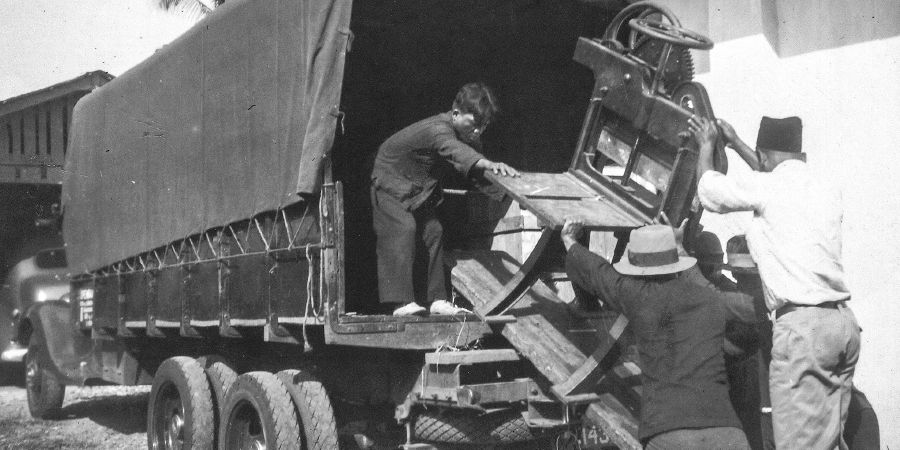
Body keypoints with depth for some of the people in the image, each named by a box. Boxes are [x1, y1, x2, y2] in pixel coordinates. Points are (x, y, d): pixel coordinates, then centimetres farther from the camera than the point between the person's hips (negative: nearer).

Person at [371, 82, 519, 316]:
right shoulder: (437, 129, -35)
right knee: (403, 228, -23)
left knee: (432, 232, 3)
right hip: (390, 179, -9)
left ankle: (436, 300, 6)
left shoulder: (464, 132, -4)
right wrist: (488, 164, -69)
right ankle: (402, 302, -29)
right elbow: (456, 150, -54)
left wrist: (494, 167, -18)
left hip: (418, 187, 9)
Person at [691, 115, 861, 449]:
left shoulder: (767, 188, -5)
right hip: (843, 321, 8)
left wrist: (706, 145, 28)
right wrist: (736, 144, 45)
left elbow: (708, 187, 9)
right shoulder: (826, 189, 16)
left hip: (802, 325, -8)